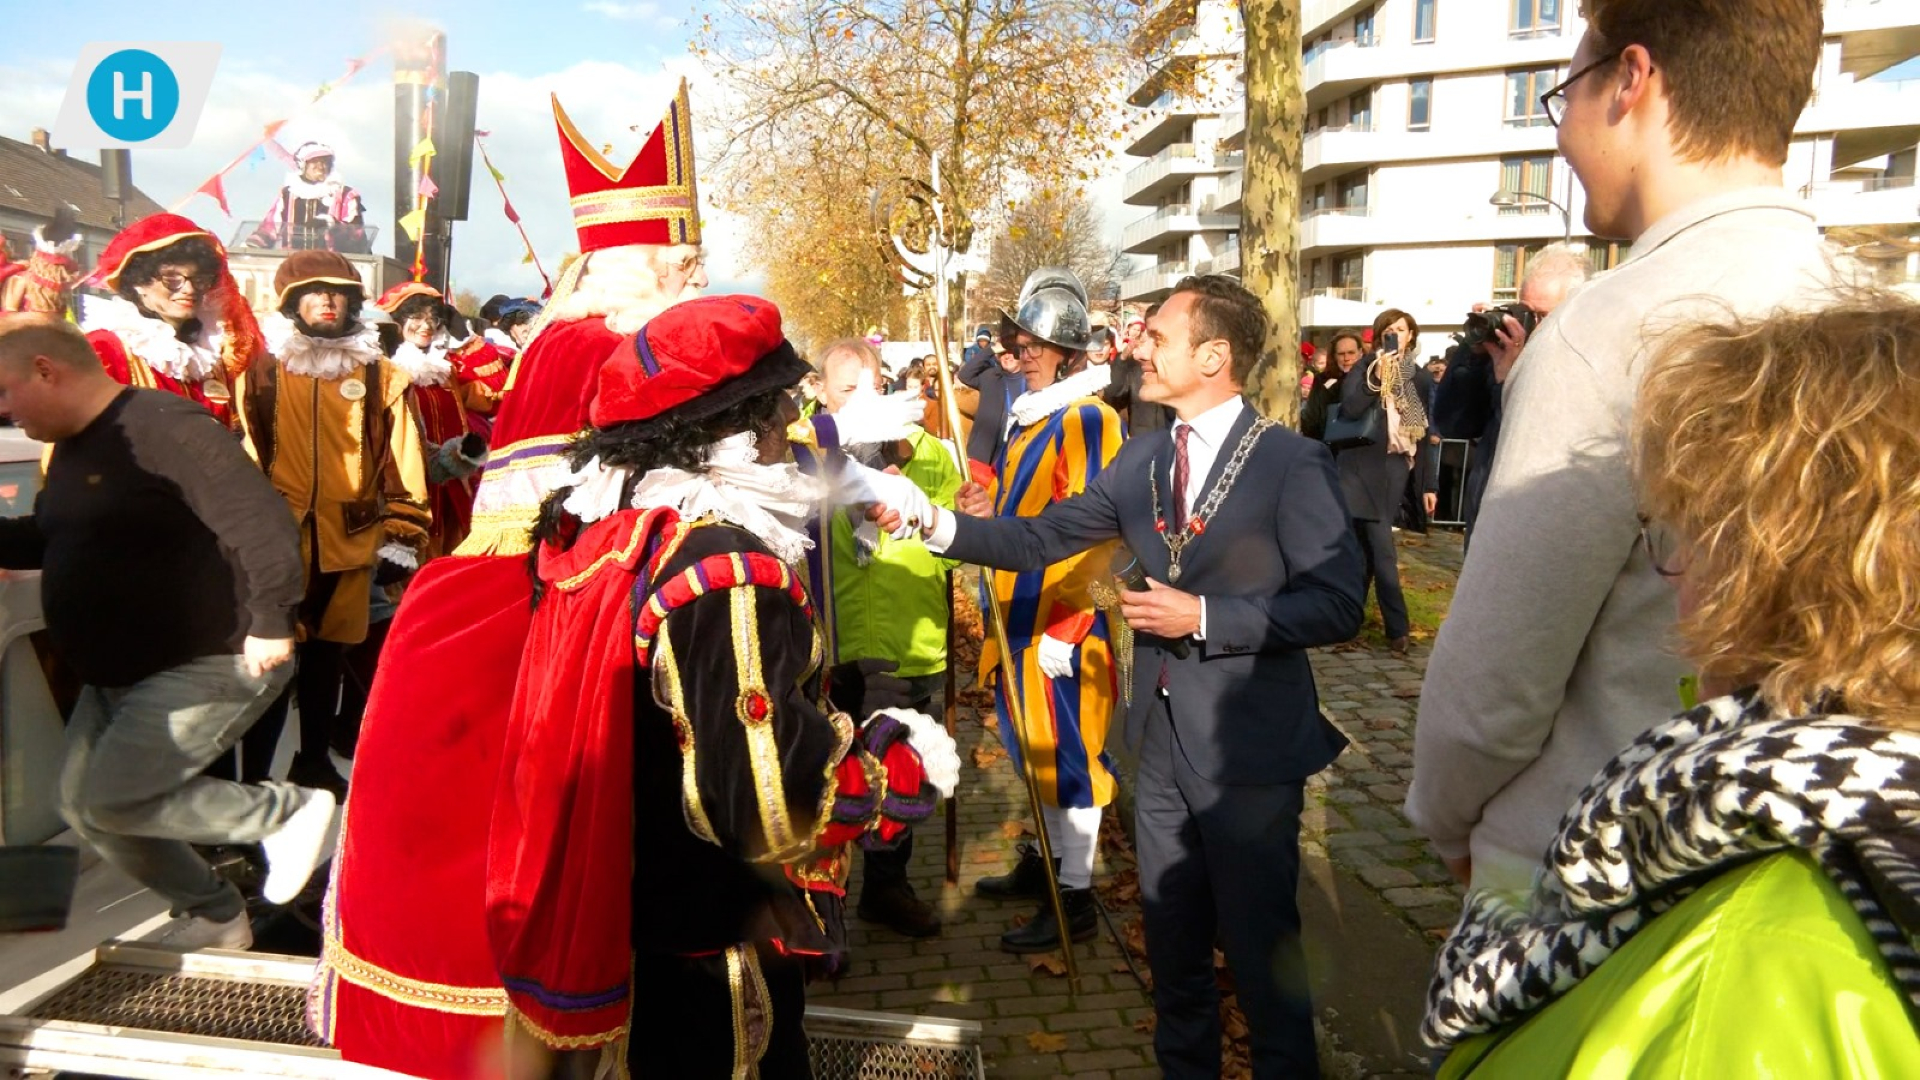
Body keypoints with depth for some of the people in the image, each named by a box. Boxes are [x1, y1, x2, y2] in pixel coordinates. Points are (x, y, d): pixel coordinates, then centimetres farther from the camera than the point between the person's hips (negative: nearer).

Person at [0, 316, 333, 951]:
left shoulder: (162, 426, -21)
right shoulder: (72, 448, 12)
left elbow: (258, 520, -29)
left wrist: (271, 620, -31)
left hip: (213, 665, -10)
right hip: (119, 678, 11)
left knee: (109, 801, -15)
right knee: (83, 809, 10)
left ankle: (288, 811, -1)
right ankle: (212, 916, 25)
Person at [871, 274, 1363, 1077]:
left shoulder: (1293, 464, -12)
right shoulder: (1139, 461, 7)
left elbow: (1338, 606, -16)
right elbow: (1038, 539, 4)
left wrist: (1203, 616, -20)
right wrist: (933, 520, -8)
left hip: (1248, 754, -6)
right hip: (1161, 747, 6)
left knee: (1261, 952, 9)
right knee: (1173, 950, 21)